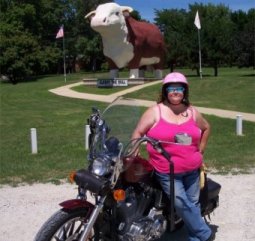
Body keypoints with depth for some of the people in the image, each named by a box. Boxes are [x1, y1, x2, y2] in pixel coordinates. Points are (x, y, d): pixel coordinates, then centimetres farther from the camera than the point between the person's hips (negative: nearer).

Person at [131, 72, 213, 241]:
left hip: (192, 169, 4)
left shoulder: (192, 111, 6)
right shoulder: (155, 111, -5)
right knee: (182, 204, -12)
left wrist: (200, 151, 16)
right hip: (167, 171, -4)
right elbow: (138, 133, -5)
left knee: (193, 203, 11)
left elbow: (206, 128, 23)